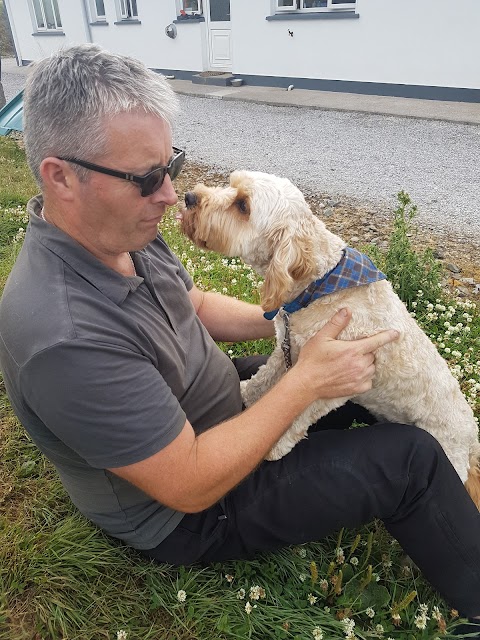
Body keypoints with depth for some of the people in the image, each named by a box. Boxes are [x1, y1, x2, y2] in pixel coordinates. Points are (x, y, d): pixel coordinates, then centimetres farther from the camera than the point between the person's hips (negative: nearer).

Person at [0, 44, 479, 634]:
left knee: (369, 375, 11)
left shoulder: (118, 230, -10)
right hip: (185, 516, -7)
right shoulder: (65, 336, -37)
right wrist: (307, 380, -26)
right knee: (411, 458, -10)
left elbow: (197, 306, 6)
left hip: (215, 405, 8)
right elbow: (193, 486, -30)